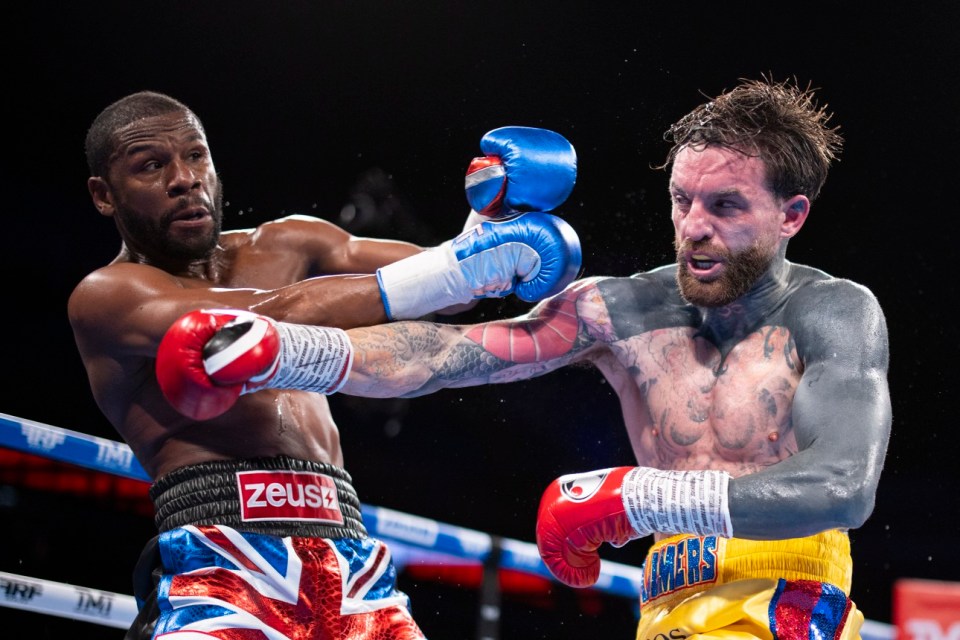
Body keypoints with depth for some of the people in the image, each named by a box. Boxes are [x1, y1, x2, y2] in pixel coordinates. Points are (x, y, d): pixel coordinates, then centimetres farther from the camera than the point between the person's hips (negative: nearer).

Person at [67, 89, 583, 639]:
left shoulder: (284, 248, 21)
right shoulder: (106, 296, 5)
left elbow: (438, 287, 10)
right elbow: (262, 320, -11)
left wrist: (491, 220, -12)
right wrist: (449, 269, -15)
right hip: (218, 568, -5)